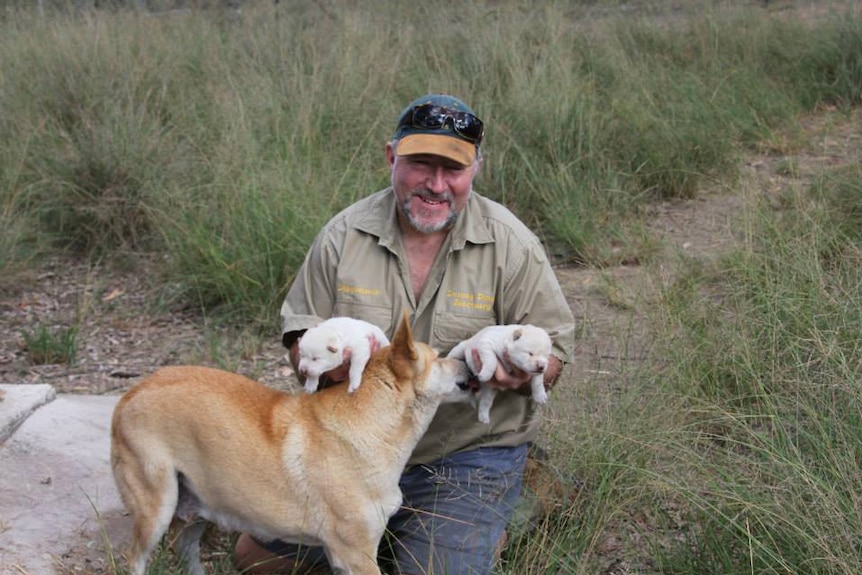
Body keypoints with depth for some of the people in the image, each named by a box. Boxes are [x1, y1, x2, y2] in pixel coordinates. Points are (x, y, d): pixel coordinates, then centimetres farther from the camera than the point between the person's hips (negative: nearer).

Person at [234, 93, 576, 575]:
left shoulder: (511, 244, -9)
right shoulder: (346, 233, -3)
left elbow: (554, 354, -6)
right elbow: (299, 330, 2)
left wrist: (518, 372, -30)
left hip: (469, 450, -3)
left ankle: (487, 531, 17)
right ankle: (385, 530, 27)